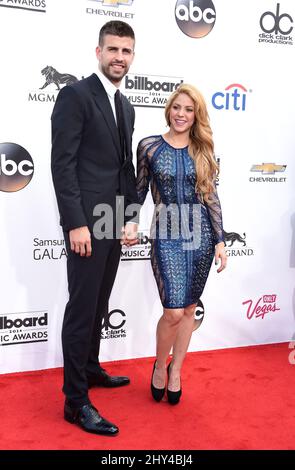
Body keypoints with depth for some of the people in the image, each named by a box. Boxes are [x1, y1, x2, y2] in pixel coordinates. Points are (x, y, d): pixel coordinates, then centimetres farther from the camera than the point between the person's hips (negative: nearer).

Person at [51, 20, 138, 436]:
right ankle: (76, 401, 8)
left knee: (98, 305, 17)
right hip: (86, 221, -8)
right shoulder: (75, 95, -8)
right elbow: (62, 163, -15)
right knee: (82, 308, -3)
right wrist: (76, 223, -20)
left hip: (113, 221, 8)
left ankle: (90, 368, 35)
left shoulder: (125, 107, 17)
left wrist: (132, 218, 8)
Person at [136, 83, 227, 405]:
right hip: (166, 236, -3)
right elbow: (139, 191, 7)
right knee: (173, 311, -9)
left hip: (201, 235, 3)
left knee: (189, 309, 10)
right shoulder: (149, 146, -1)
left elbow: (211, 197, 6)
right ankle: (159, 366, 20)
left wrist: (219, 240, 3)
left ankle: (175, 371, 29)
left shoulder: (203, 151, 5)